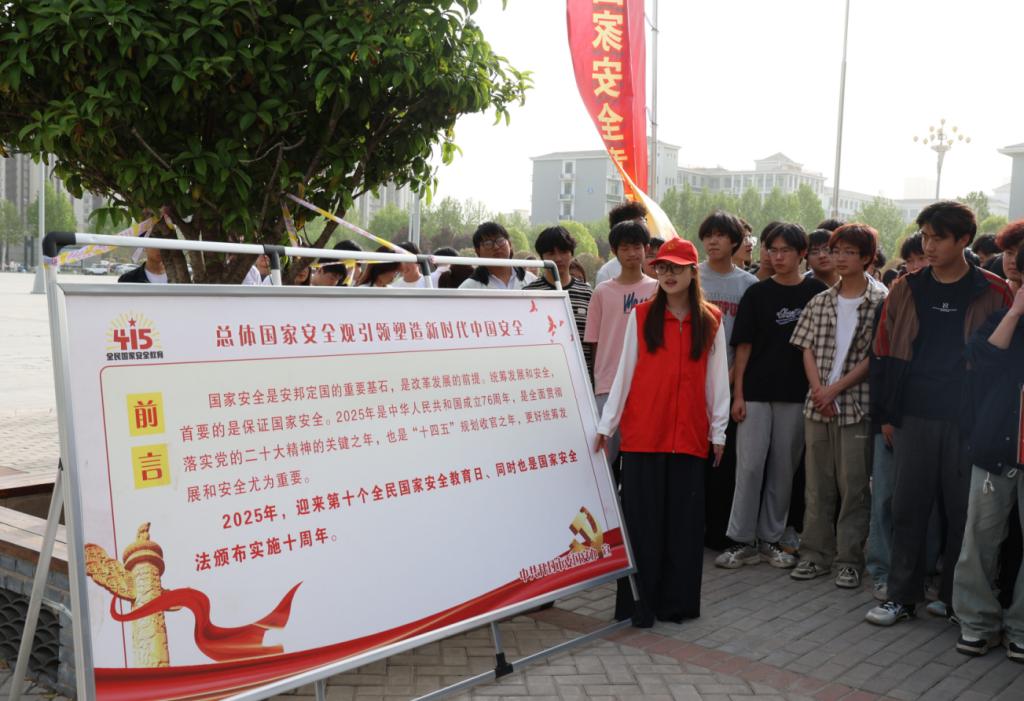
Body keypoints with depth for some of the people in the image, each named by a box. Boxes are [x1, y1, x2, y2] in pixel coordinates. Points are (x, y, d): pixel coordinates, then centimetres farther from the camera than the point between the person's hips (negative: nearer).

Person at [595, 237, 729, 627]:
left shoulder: (711, 321, 6)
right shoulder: (641, 317, 4)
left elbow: (717, 379, 9)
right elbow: (624, 373, 4)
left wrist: (718, 430, 8)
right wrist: (606, 425, 2)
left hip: (690, 435, 1)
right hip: (642, 434, -1)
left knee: (684, 520, 5)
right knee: (642, 519, 2)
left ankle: (676, 602, 17)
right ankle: (640, 603, 11)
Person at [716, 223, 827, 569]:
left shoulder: (816, 292, 4)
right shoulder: (757, 293, 4)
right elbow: (743, 346, 2)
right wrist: (737, 394, -4)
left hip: (796, 395, 1)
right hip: (755, 393, -1)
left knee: (783, 469, 7)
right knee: (749, 466, -2)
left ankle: (770, 538, 17)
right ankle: (741, 540, 5)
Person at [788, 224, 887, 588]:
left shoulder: (880, 303, -2)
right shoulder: (820, 302, 11)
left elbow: (874, 357, -7)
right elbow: (807, 349, 7)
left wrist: (836, 389, -12)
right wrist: (819, 390, -7)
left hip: (857, 405, -4)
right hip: (817, 404, 4)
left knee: (853, 484, 1)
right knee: (817, 483, 9)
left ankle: (849, 560, 11)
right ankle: (816, 555, 18)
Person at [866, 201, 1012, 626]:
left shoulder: (993, 293, 0)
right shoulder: (906, 290, 6)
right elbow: (886, 352, 9)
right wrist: (887, 413, 6)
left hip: (968, 419, -2)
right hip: (913, 417, 2)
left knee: (962, 509, 6)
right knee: (907, 507, 6)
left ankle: (955, 597, 22)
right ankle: (901, 596, 15)